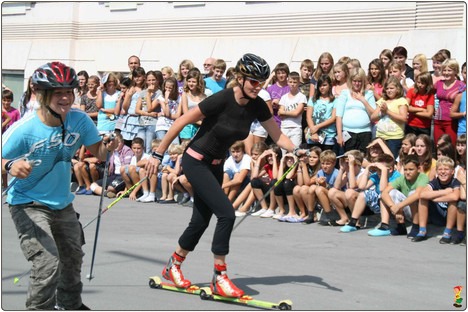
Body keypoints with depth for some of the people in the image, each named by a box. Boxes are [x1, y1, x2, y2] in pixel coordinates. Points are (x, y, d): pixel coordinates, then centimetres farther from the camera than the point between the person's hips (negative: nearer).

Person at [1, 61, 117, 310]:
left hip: (62, 203, 6)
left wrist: (107, 147, -26)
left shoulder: (79, 120, -13)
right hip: (28, 204, -6)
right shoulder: (22, 130, -25)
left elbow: (99, 152, -3)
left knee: (73, 259, 23)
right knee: (47, 264, -22)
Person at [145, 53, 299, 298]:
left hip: (215, 165, 7)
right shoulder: (222, 100, -25)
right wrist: (158, 154, -17)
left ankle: (173, 267, 33)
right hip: (196, 161, -7)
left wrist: (295, 150, -19)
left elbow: (278, 135, 0)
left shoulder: (257, 106, -7)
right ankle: (219, 277, -7)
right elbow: (182, 121, -20)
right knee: (226, 213, -17)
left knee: (201, 221, 13)